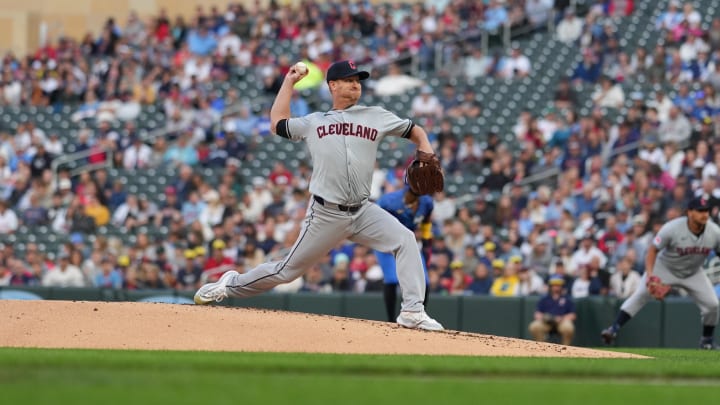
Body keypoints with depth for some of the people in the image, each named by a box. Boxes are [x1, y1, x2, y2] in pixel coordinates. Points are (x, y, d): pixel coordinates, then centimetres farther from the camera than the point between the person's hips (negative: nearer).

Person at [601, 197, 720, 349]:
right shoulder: (672, 228, -28)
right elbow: (653, 250, -19)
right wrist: (649, 274, -31)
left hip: (693, 273, 3)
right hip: (665, 268, -3)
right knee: (641, 295, -17)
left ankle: (707, 341, 17)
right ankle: (614, 328, -17)